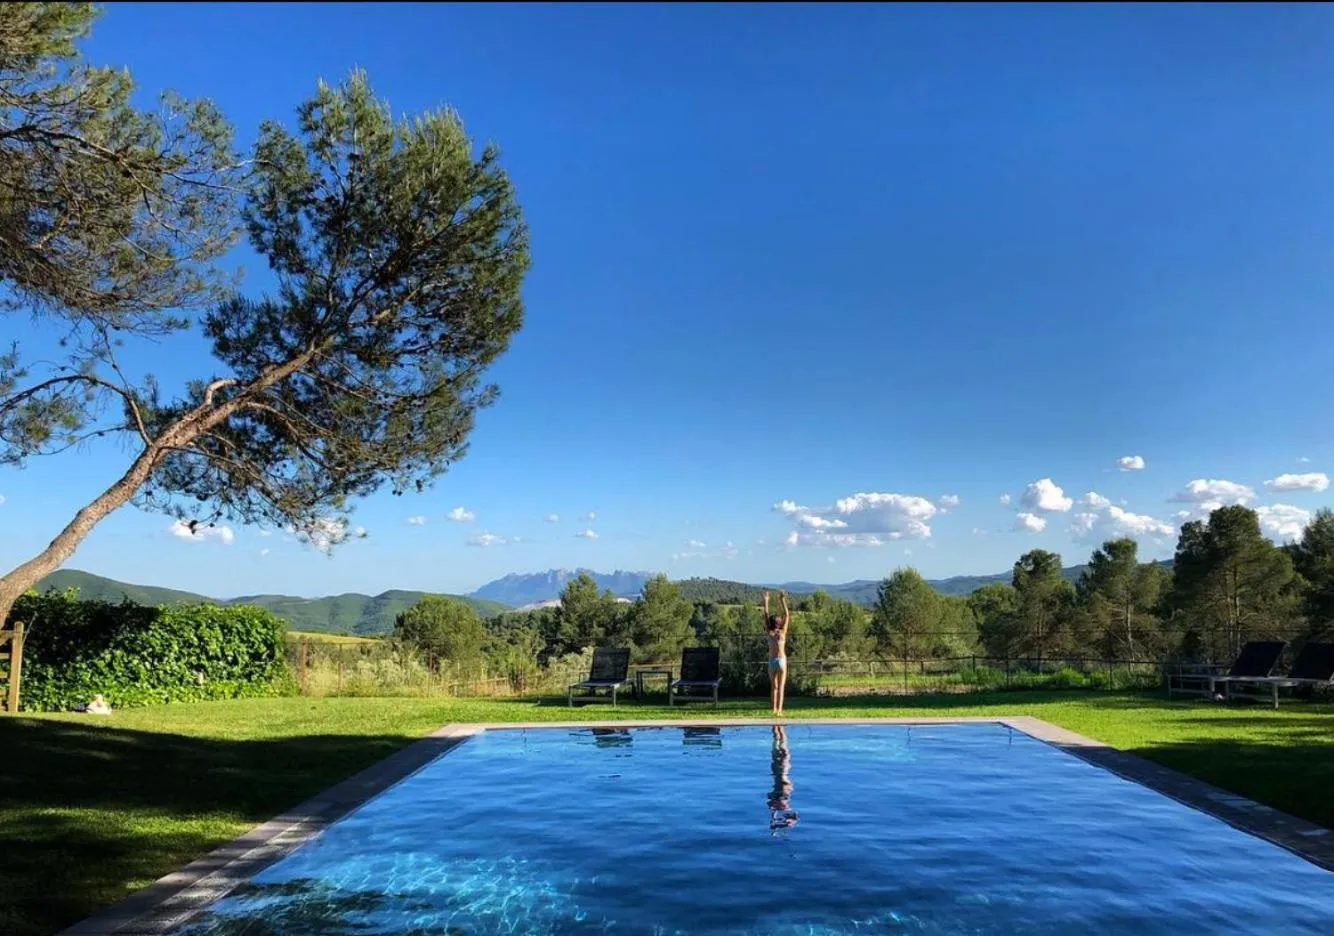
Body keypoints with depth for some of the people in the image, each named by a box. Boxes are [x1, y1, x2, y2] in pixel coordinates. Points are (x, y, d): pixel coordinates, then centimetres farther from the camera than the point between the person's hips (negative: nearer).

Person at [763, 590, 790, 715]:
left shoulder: (769, 633, 1)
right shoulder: (782, 632, -5)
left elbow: (766, 616, 8)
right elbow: (787, 615, -1)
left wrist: (766, 601, 12)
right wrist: (783, 600, 1)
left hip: (771, 661, 3)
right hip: (781, 661, -3)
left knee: (773, 687, 12)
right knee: (781, 687, -3)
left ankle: (774, 709, 9)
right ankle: (779, 710, -12)